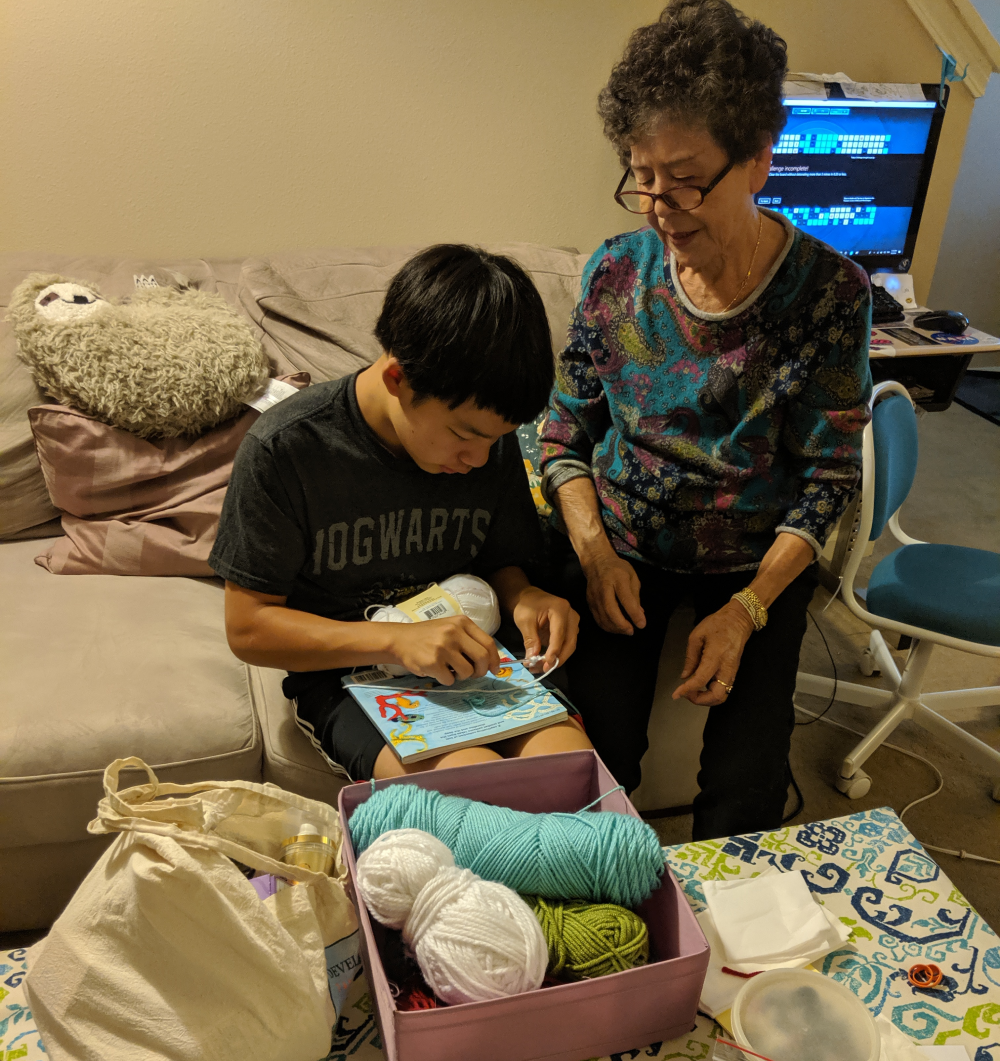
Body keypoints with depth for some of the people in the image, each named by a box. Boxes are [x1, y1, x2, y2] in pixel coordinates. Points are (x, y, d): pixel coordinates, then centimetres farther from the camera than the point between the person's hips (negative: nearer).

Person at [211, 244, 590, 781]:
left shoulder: (489, 438, -3)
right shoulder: (283, 449, -16)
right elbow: (248, 627, -12)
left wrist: (523, 596, -12)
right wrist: (398, 641, -25)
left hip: (471, 659, 4)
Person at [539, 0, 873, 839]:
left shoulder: (829, 291, -12)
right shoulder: (619, 268, -6)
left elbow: (829, 478, -8)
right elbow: (565, 431, 2)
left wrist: (747, 609, -18)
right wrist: (594, 548, -13)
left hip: (758, 559, -1)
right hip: (625, 547, 1)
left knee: (748, 787, -11)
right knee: (595, 754, -15)